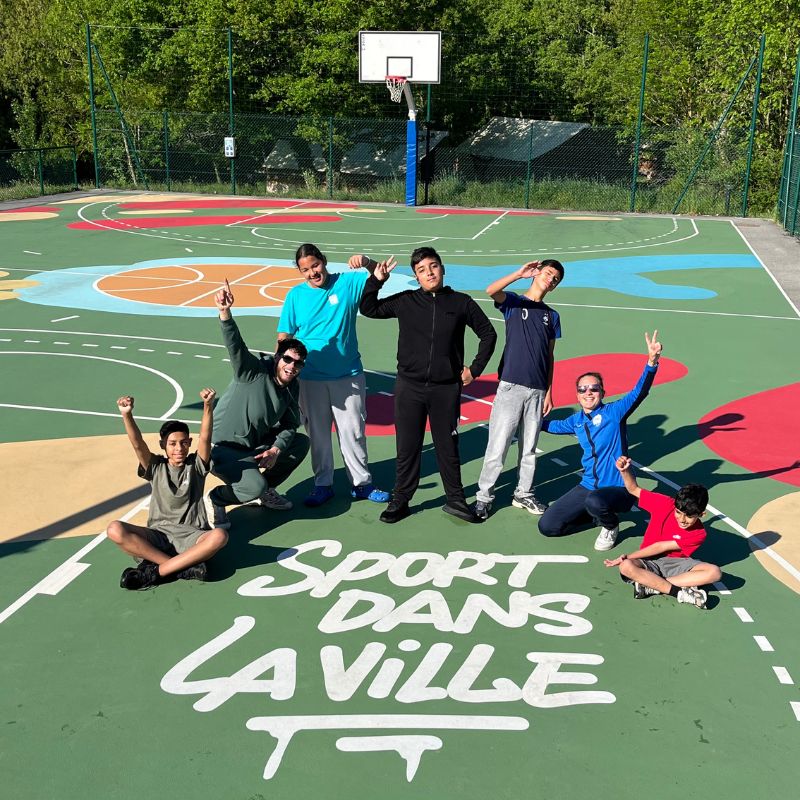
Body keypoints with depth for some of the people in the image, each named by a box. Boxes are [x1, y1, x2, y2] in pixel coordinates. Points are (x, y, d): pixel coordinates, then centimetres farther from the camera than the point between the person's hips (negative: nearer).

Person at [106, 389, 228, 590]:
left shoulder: (196, 466, 8)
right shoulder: (156, 468, 10)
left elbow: (205, 438, -9)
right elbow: (137, 444, -7)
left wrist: (208, 406, -27)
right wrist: (127, 415, -25)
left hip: (191, 536, -1)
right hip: (158, 535, 2)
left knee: (219, 536, -36)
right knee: (115, 530, -27)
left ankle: (156, 571, -28)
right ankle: (184, 565, -28)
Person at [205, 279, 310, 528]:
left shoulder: (291, 387, 0)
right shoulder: (255, 371, -21)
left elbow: (290, 425, 3)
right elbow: (235, 346, -39)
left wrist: (276, 450, -16)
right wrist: (225, 313, -56)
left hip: (255, 446, 8)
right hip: (223, 448, -8)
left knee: (301, 443, 5)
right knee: (255, 486, -29)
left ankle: (266, 491, 20)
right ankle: (214, 499, 1)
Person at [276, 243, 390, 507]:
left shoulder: (347, 283, -3)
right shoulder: (296, 295, 0)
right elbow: (284, 336, 2)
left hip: (348, 376, -1)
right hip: (310, 379, 1)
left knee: (353, 431, 7)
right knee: (317, 434, 11)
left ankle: (361, 484, 20)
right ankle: (322, 485, 26)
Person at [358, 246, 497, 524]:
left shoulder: (461, 302, 1)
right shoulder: (405, 302, 2)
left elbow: (488, 334, 11)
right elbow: (368, 309, 11)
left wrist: (475, 369, 6)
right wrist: (376, 280, -3)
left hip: (446, 389, 0)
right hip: (409, 387, 1)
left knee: (448, 447, 10)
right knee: (407, 447, 8)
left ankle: (455, 500, 23)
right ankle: (400, 500, 20)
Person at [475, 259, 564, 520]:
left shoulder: (552, 316, 15)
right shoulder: (513, 302, 4)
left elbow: (549, 357, 15)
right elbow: (491, 291, -19)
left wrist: (549, 392, 10)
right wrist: (520, 273, -20)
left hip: (537, 390, 4)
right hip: (511, 385, -4)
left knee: (529, 447, 12)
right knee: (498, 446, -4)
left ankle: (523, 494, 25)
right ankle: (484, 496, 7)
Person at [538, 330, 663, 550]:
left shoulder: (614, 412, -10)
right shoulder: (576, 421, 7)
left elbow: (639, 392, -27)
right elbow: (555, 425, 31)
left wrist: (652, 362, -41)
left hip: (618, 489, -6)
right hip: (587, 487, 6)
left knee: (595, 501, -41)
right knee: (547, 526, -1)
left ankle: (610, 527, -3)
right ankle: (599, 513, 20)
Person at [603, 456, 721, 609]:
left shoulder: (698, 534, -15)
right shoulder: (665, 504, -14)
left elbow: (660, 547, -18)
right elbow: (634, 489, -2)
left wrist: (627, 556, -19)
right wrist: (625, 471, -22)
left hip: (675, 563, 1)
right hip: (649, 561, -1)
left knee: (714, 572, -28)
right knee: (626, 567, -37)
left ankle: (651, 585, -33)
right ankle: (679, 592, -32)